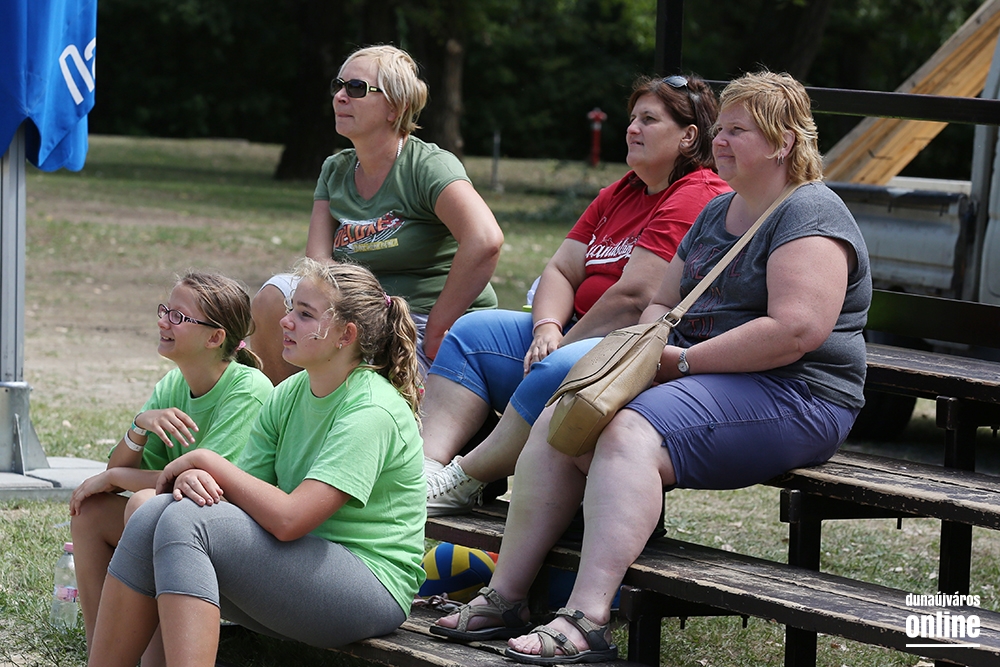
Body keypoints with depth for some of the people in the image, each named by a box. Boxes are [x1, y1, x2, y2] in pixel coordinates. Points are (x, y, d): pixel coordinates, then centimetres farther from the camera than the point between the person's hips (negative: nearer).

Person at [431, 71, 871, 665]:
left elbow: (796, 331, -22)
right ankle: (505, 598, -13)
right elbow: (663, 303, 28)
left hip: (790, 394, -9)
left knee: (629, 435, -32)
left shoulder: (810, 216, -9)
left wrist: (683, 360, -16)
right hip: (706, 378, 9)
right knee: (558, 425, -10)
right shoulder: (716, 214, 22)